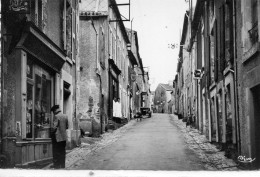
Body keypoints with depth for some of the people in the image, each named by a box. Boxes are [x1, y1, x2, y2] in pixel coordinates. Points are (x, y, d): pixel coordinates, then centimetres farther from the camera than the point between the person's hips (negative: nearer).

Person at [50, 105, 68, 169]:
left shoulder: (56, 116, -15)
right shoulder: (65, 116, 6)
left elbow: (54, 127, -19)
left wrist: (51, 132, -3)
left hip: (57, 137, -7)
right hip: (64, 137, 7)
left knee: (56, 152, 1)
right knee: (63, 152, 13)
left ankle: (57, 165, 3)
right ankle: (62, 165, 16)